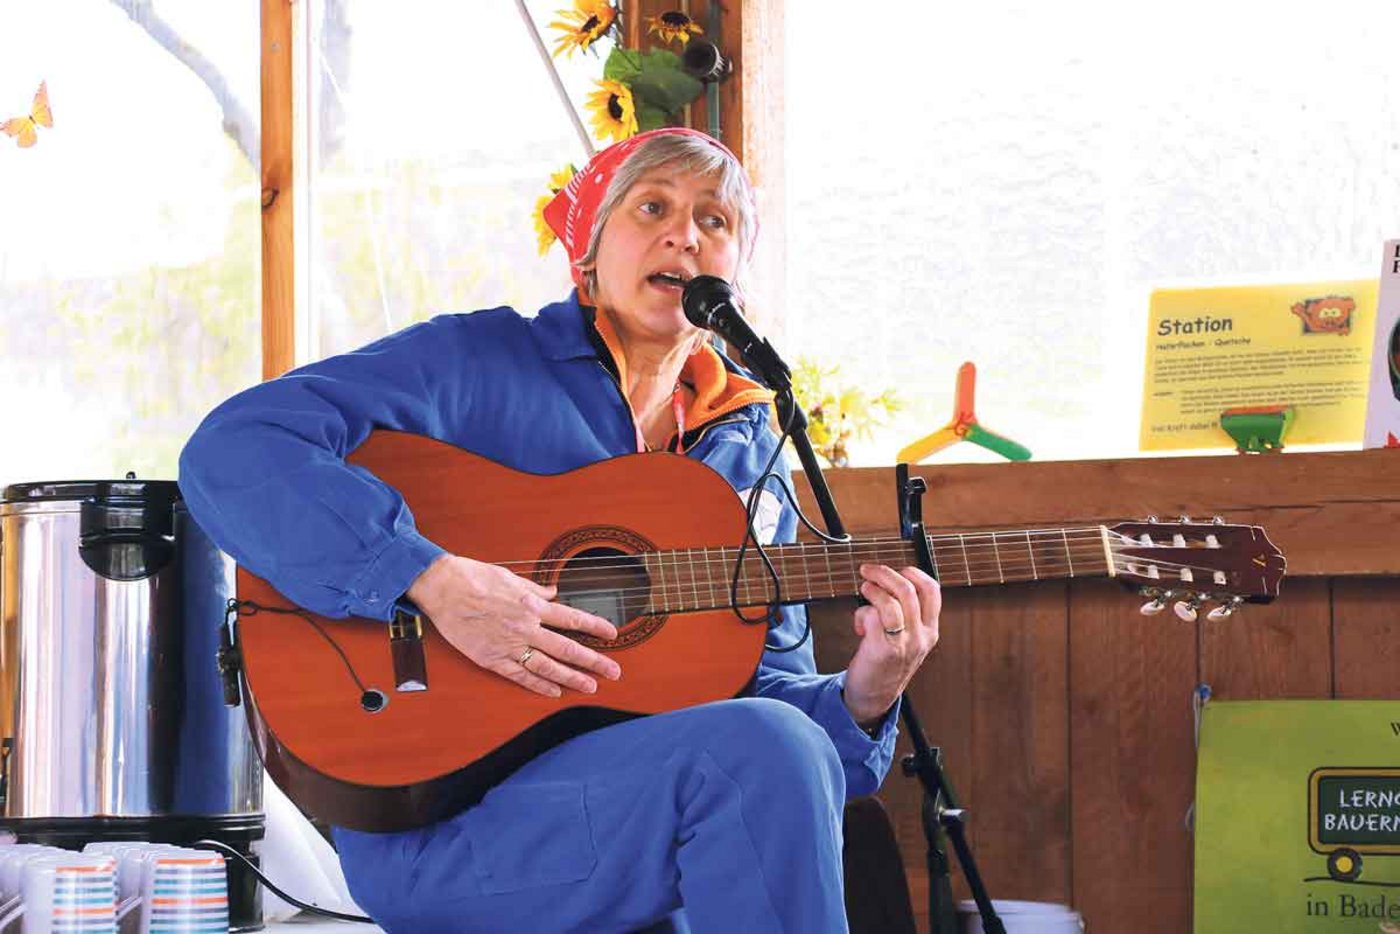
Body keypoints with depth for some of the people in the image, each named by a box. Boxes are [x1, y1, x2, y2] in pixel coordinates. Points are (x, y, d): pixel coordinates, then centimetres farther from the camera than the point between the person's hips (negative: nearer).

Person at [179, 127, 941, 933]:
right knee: (765, 749, -27)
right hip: (430, 822, -5)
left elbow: (762, 688, 15)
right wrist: (435, 581, -24)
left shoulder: (745, 455, 17)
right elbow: (232, 450, -13)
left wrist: (862, 696, -8)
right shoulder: (479, 361, 0)